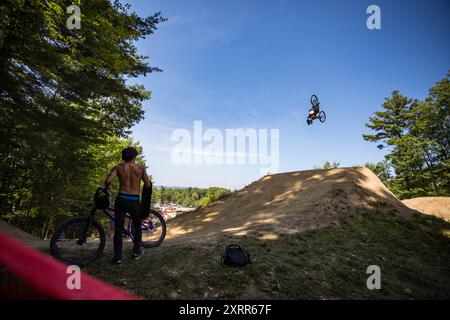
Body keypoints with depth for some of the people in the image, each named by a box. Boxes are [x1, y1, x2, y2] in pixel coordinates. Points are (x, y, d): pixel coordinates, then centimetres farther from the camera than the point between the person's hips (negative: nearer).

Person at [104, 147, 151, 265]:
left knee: (118, 229, 6)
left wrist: (106, 187, 9)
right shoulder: (140, 168, 0)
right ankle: (136, 252, 22)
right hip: (134, 201, 0)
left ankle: (117, 257, 6)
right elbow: (147, 185, 2)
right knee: (137, 226, 20)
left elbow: (108, 180, -13)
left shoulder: (118, 168, 1)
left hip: (121, 200, 0)